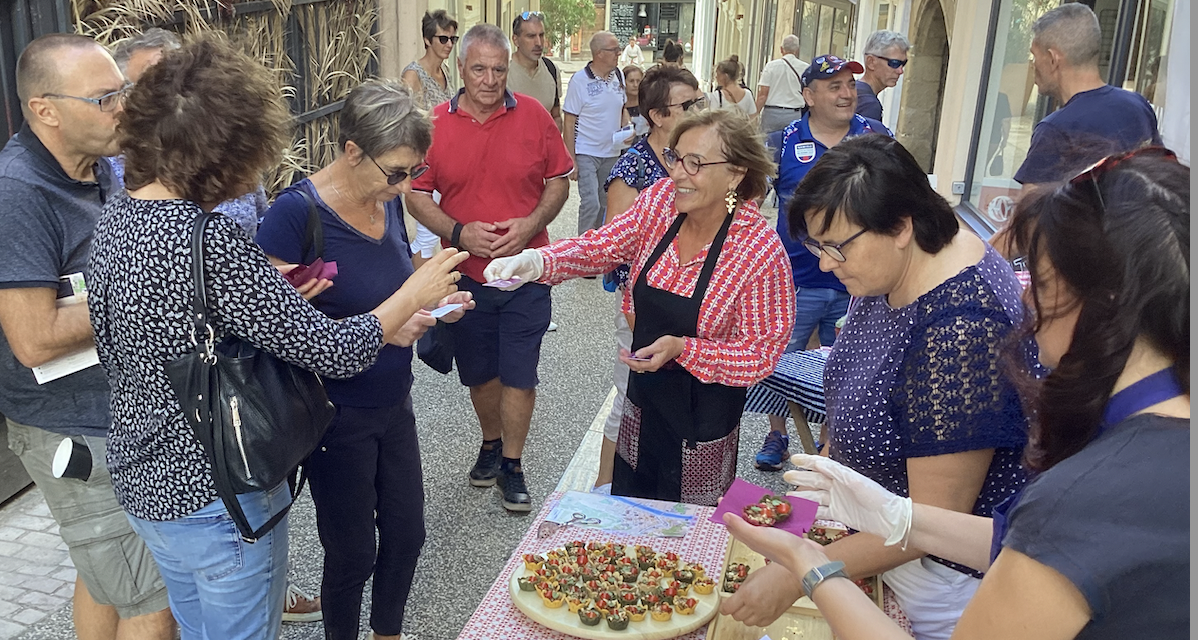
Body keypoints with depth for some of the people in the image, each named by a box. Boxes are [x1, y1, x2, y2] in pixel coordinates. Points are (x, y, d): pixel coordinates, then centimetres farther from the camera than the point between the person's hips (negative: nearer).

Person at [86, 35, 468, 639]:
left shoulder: (114, 215, -2)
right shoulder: (210, 243, -30)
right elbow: (335, 352, -26)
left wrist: (273, 286, 7)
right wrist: (415, 293, -11)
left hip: (141, 479, 9)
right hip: (217, 494, -9)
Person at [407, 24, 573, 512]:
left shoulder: (534, 117, -4)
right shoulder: (436, 124, -3)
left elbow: (558, 183, 2)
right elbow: (417, 195, 0)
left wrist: (531, 225, -14)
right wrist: (459, 232, -15)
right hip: (465, 274, 2)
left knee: (519, 374, 3)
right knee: (479, 374, 17)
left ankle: (511, 465, 21)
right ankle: (490, 444, 40)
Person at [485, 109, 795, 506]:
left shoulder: (761, 249, -25)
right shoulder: (661, 199, -11)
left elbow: (762, 352, -19)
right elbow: (601, 246, -10)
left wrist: (682, 349, -31)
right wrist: (533, 262, -28)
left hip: (702, 420, -5)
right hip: (643, 400, 5)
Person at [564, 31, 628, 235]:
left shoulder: (619, 76, 5)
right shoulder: (580, 80, -10)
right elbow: (569, 123, -9)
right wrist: (570, 160, -13)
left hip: (612, 154, 6)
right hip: (586, 154, -5)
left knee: (606, 204, 12)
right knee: (591, 203, -12)